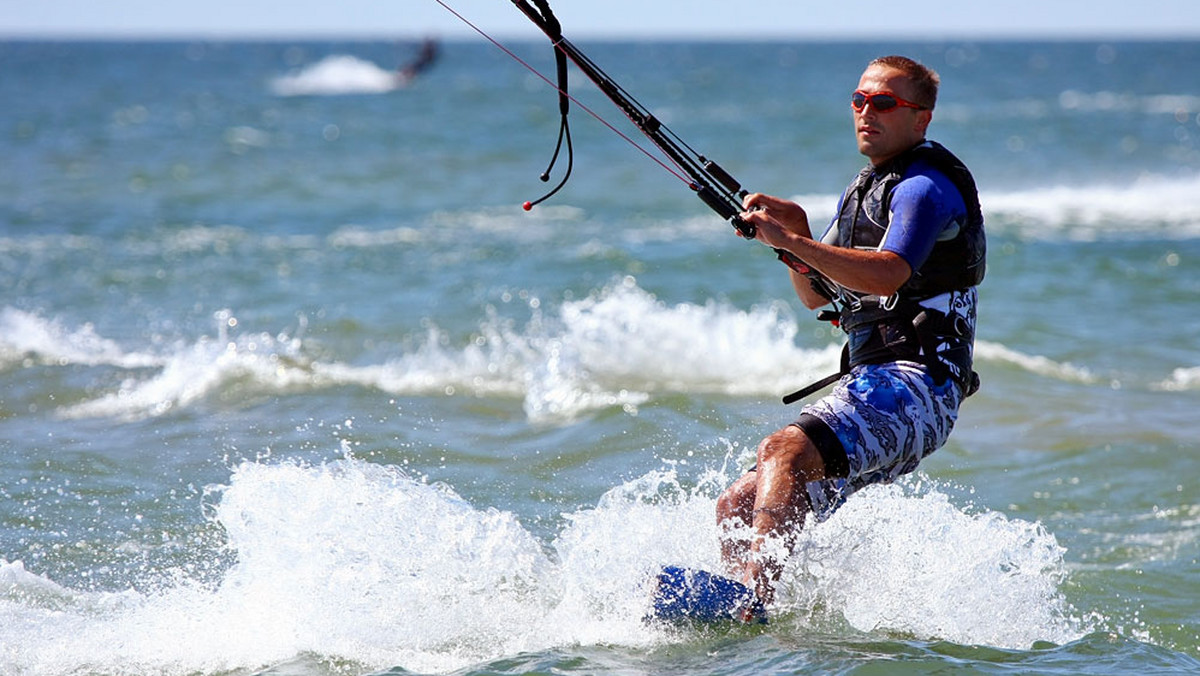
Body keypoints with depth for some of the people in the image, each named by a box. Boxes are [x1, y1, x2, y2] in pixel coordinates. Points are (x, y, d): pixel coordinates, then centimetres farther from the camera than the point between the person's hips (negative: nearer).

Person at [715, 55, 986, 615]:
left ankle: (751, 598, -45)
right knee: (738, 507, 1)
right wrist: (793, 233, 7)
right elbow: (815, 294, 26)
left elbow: (888, 275, -25)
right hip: (872, 386, 10)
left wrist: (792, 241, -29)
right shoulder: (861, 192, 23)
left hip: (916, 383, -10)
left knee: (785, 449, -33)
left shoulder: (927, 186, -6)